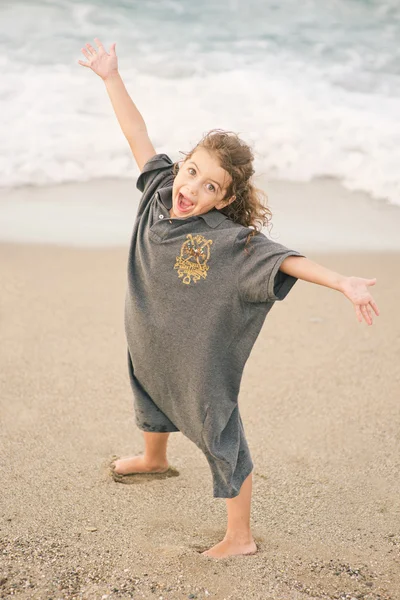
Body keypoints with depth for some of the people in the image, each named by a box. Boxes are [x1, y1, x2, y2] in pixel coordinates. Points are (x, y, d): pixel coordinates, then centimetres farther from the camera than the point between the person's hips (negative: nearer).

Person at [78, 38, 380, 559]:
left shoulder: (229, 240, -29)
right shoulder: (160, 189, -13)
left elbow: (287, 260, -36)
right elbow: (138, 134, -7)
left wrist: (343, 283, -48)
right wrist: (111, 78, -6)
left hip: (201, 365, -7)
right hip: (149, 348, 7)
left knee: (221, 440, 5)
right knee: (150, 402, 34)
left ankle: (240, 538, 20)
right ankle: (154, 460, 66)